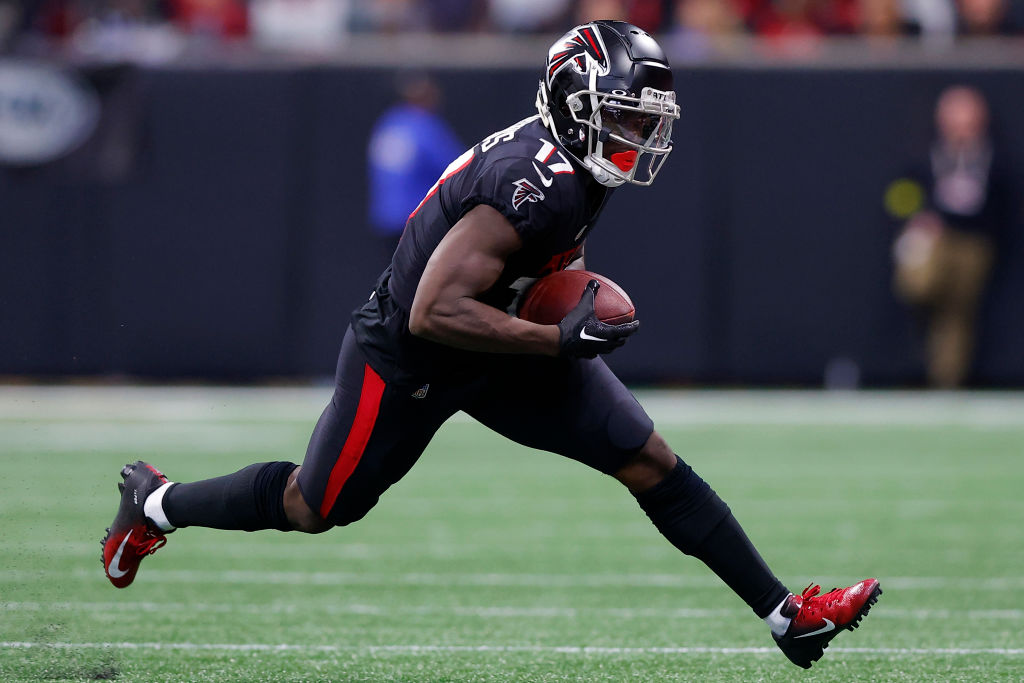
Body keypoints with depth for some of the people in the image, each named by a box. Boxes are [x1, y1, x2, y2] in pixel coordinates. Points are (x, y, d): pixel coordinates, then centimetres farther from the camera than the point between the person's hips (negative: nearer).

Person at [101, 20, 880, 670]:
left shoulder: (573, 168, -5)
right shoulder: (534, 186, -33)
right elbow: (433, 314, -34)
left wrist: (574, 296, 4)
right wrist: (561, 337, -33)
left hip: (495, 350, 8)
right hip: (407, 361, -8)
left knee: (653, 463, -2)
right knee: (314, 509, 11)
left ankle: (786, 613, 1)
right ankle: (155, 504, 37)